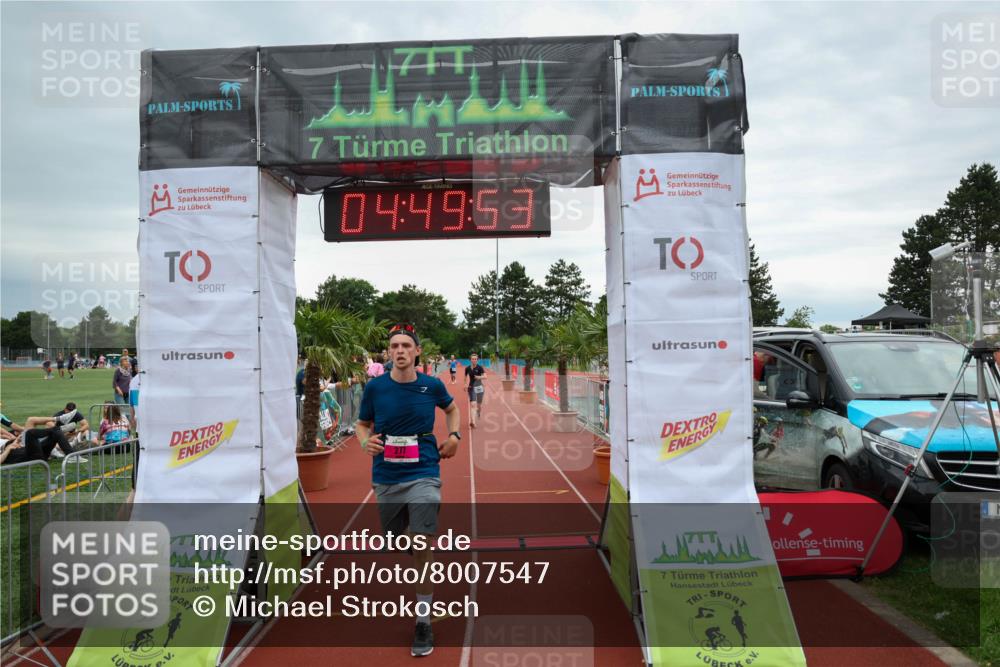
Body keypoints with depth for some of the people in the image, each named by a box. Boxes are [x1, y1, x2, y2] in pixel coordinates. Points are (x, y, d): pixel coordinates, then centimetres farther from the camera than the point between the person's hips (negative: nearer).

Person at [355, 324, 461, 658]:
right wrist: (365, 441, -13)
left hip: (422, 475, -2)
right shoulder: (375, 387, -5)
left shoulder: (432, 385, -3)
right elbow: (362, 424, 8)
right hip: (386, 478, 2)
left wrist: (454, 435, 5)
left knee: (422, 546, -10)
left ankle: (423, 622, 1)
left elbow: (452, 408, 19)